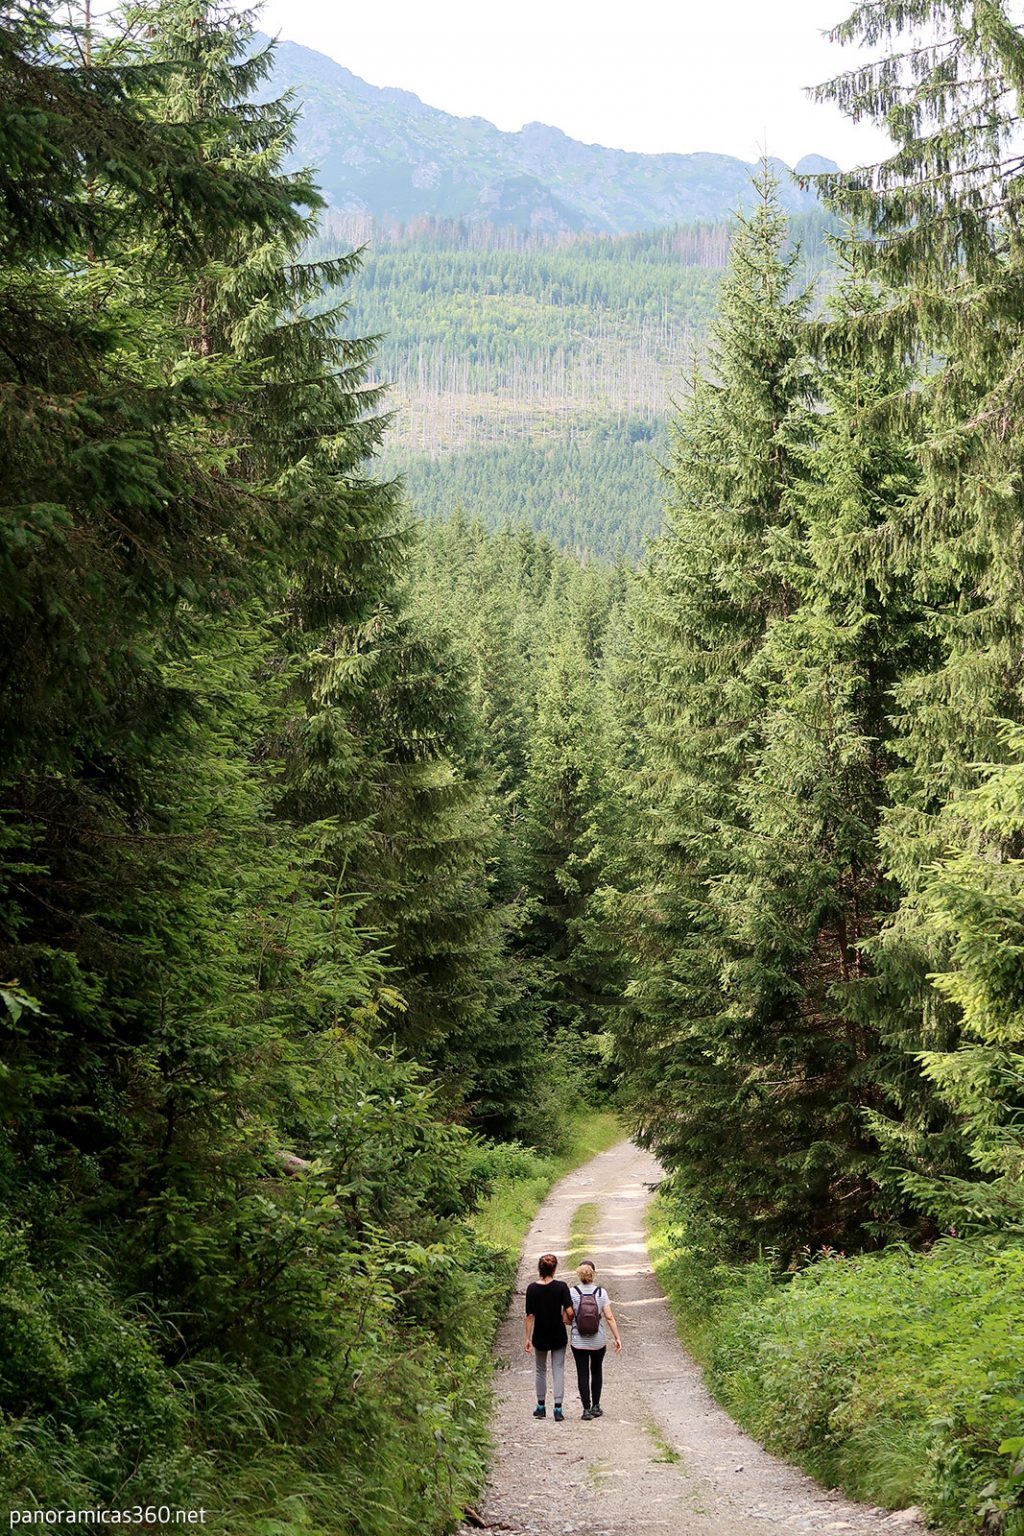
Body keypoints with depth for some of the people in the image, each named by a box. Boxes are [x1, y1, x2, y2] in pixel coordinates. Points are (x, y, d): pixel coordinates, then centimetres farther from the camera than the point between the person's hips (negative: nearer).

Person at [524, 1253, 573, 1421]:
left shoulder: (532, 1288, -9)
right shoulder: (561, 1286, -13)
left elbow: (530, 1315, -6)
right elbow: (569, 1311, -19)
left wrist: (527, 1338, 0)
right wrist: (566, 1319, 4)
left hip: (540, 1337, 1)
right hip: (558, 1336, -1)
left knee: (541, 1371, 17)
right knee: (558, 1370, 6)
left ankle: (541, 1407, 25)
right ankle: (558, 1408, -2)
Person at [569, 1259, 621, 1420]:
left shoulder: (572, 1292, -9)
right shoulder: (601, 1292, -7)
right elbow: (609, 1317, -8)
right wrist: (617, 1338, -2)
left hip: (579, 1342, -1)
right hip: (598, 1341, 1)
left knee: (583, 1374, 6)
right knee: (596, 1371, 20)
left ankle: (587, 1409, 2)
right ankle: (596, 1406, 24)